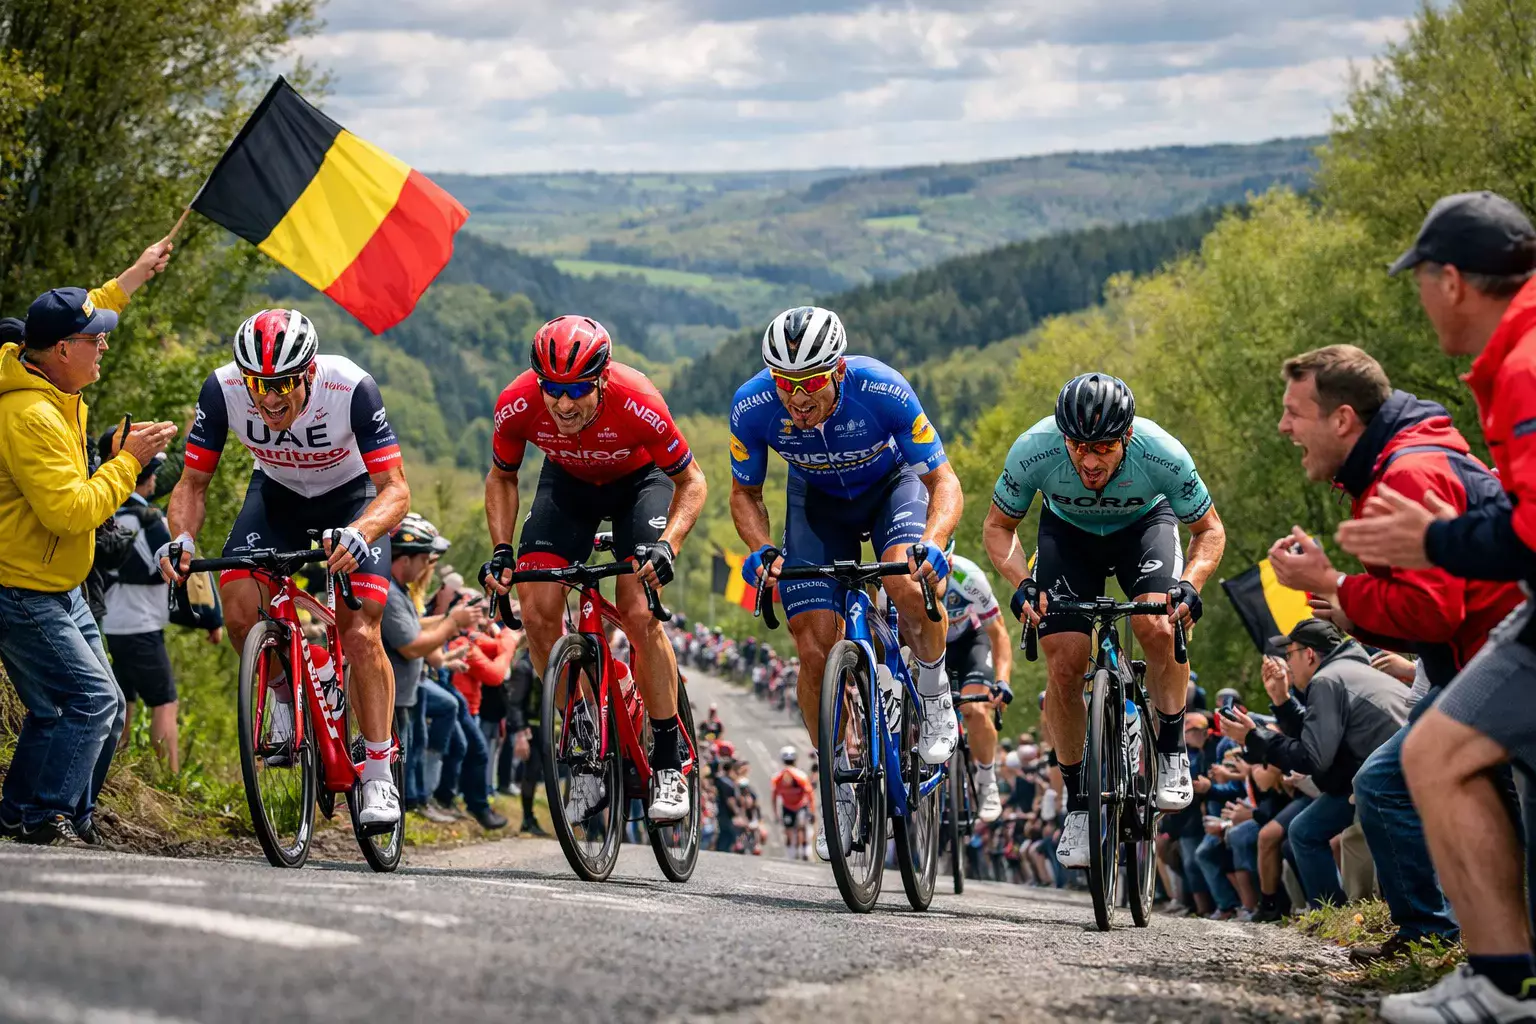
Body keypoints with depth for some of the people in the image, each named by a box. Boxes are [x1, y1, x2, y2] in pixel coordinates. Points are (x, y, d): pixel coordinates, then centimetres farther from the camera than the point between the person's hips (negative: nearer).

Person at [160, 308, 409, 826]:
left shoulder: (352, 389, -35)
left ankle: (378, 777, -4)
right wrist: (182, 539, -38)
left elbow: (395, 490, -34)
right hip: (277, 494, 3)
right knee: (239, 612, -21)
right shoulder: (223, 389, -27)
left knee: (359, 633, -17)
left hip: (352, 498, -3)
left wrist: (358, 534, -55)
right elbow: (192, 484, -17)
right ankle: (286, 695, 10)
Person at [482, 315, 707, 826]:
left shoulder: (638, 404, -37)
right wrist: (501, 549, -19)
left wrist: (667, 544, -34)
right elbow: (502, 477, -6)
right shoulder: (517, 405, -29)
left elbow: (692, 481, -19)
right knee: (537, 610, -15)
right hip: (568, 482, 3)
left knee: (638, 614, -21)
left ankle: (668, 764, -7)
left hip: (639, 481, -3)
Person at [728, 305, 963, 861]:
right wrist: (760, 550, -30)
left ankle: (934, 688, -4)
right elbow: (745, 494, -10)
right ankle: (837, 783, 9)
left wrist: (930, 543, -45)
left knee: (908, 584, -34)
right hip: (818, 498, 2)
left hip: (892, 484, -2)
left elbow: (944, 481, -26)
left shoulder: (881, 391, -35)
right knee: (816, 649, -11)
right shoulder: (752, 407, -29)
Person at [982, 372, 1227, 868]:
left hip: (1144, 524, -1)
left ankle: (1171, 752, -7)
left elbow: (1209, 529, -15)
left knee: (1157, 627, -30)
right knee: (1064, 664, -13)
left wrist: (1189, 584, -33)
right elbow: (998, 525, -13)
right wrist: (1020, 582, -30)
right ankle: (1077, 803, 4)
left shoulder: (1162, 455, -35)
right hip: (1068, 532, 1)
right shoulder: (1033, 451, -34)